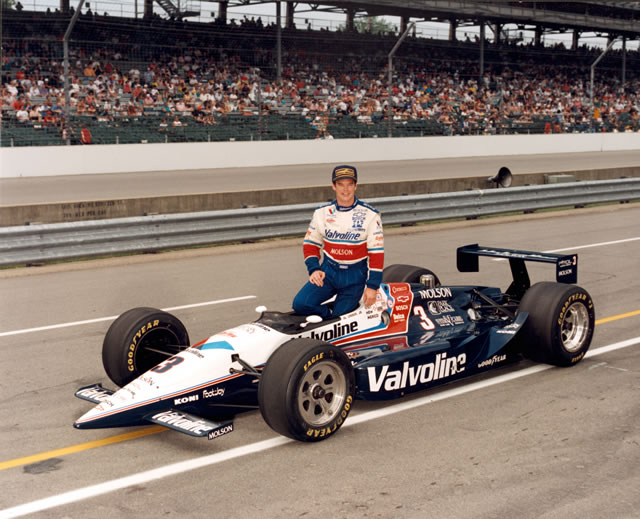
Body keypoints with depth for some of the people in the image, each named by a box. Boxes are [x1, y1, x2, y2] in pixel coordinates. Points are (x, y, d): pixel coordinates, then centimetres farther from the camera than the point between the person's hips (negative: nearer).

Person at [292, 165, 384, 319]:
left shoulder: (369, 215, -4)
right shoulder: (322, 213, 4)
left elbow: (376, 252, -5)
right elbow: (310, 244, 12)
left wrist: (372, 286, -10)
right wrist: (314, 269, -5)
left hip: (355, 277, -2)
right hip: (328, 271, 3)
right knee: (300, 304, -19)